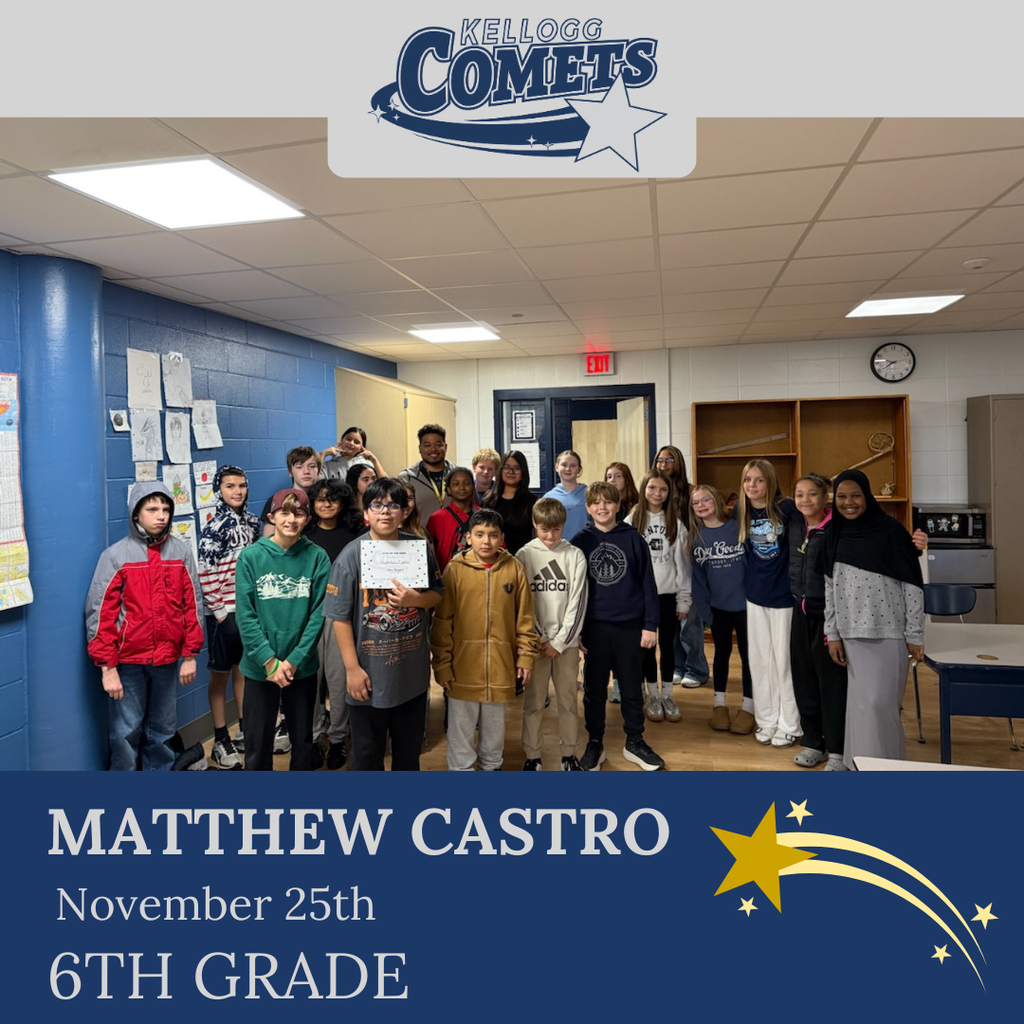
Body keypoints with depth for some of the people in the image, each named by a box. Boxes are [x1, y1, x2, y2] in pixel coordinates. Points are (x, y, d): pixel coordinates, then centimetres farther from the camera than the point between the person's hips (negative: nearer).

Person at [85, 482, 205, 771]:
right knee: (126, 732, 5)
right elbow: (100, 613, -7)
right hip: (127, 661, -2)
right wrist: (107, 667, -10)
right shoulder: (116, 555, -7)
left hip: (167, 659, 3)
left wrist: (190, 655, 2)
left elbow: (193, 605, 4)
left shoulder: (181, 552, 1)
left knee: (163, 729, 14)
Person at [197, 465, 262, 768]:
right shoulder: (214, 527, -12)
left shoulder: (252, 522, 6)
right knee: (221, 675, 6)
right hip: (225, 612, -6)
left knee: (244, 670, 16)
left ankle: (244, 731, 28)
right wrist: (220, 611, -14)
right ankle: (220, 742, 16)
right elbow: (206, 574, -14)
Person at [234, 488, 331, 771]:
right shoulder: (251, 557, -7)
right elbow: (245, 615, -9)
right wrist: (270, 661, -14)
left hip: (303, 667, 1)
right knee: (258, 743, 11)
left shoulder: (317, 557, -5)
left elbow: (318, 614, -7)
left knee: (303, 740, 16)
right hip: (260, 667, -1)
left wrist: (294, 660, -12)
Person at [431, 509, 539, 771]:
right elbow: (442, 622, -5)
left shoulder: (514, 568, -2)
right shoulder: (455, 569, -7)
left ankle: (491, 766, 39)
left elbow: (525, 618, 4)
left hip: (500, 664, 2)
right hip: (463, 665, -2)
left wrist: (526, 657, 2)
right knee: (461, 725, 10)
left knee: (494, 725, 18)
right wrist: (442, 664, -6)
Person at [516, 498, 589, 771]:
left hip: (567, 641, 1)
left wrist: (559, 642, -8)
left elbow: (578, 602, -3)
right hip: (535, 641, 0)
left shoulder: (575, 556, -1)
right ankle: (532, 756, 18)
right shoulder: (524, 555, -2)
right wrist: (539, 639, -9)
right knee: (533, 703, 6)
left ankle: (569, 755, 23)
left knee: (568, 701, 9)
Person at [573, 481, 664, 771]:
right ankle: (594, 744, 25)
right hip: (594, 627, 1)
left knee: (632, 688, 11)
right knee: (594, 689, 10)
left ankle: (634, 743, 27)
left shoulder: (633, 538, -1)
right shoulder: (580, 541, 1)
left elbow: (648, 583, -1)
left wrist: (650, 624, -4)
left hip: (629, 625, 0)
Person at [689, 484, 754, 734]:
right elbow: (697, 578, 2)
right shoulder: (696, 538, 1)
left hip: (744, 603, -3)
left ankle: (747, 707, 20)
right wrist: (703, 609, -2)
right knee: (721, 653, 15)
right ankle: (719, 704, 26)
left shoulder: (738, 528, -10)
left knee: (748, 655, 7)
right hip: (717, 606, 3)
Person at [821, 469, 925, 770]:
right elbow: (830, 587, 9)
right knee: (860, 702, 9)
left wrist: (915, 635, -7)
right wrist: (832, 633, 7)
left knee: (879, 702, -5)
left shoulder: (891, 531, -7)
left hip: (888, 633, -4)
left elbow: (913, 585, -6)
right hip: (852, 633, 4)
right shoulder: (835, 536, 7)